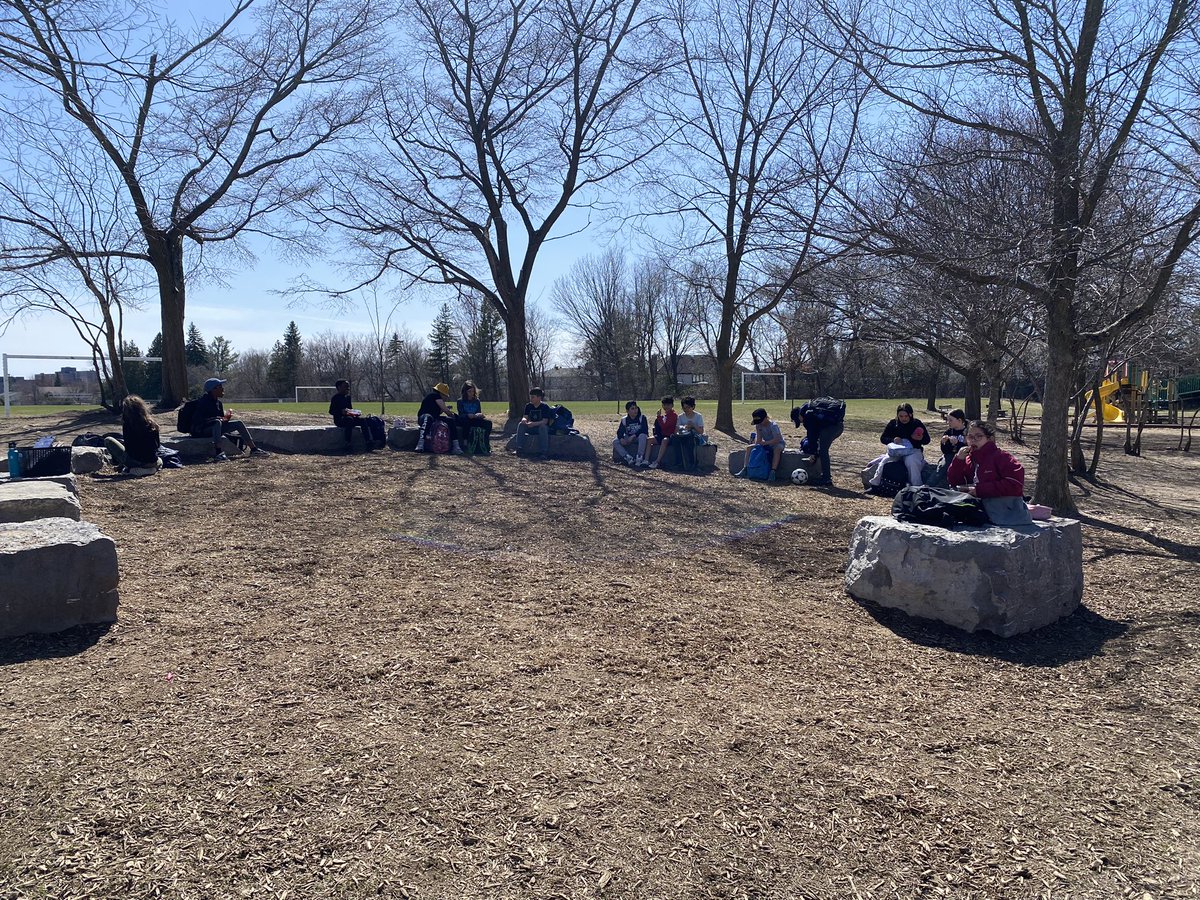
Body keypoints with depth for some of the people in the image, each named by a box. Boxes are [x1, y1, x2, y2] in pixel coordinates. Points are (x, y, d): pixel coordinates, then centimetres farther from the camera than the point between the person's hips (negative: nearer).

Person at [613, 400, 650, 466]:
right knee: (615, 441, -19)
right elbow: (620, 431, -2)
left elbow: (644, 430, -17)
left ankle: (639, 457, -40)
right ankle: (628, 457, -32)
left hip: (638, 438, -3)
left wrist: (633, 436, -27)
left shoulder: (642, 418, -5)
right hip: (628, 439, 4)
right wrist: (621, 438, -25)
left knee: (643, 435, -39)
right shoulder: (624, 420, 4)